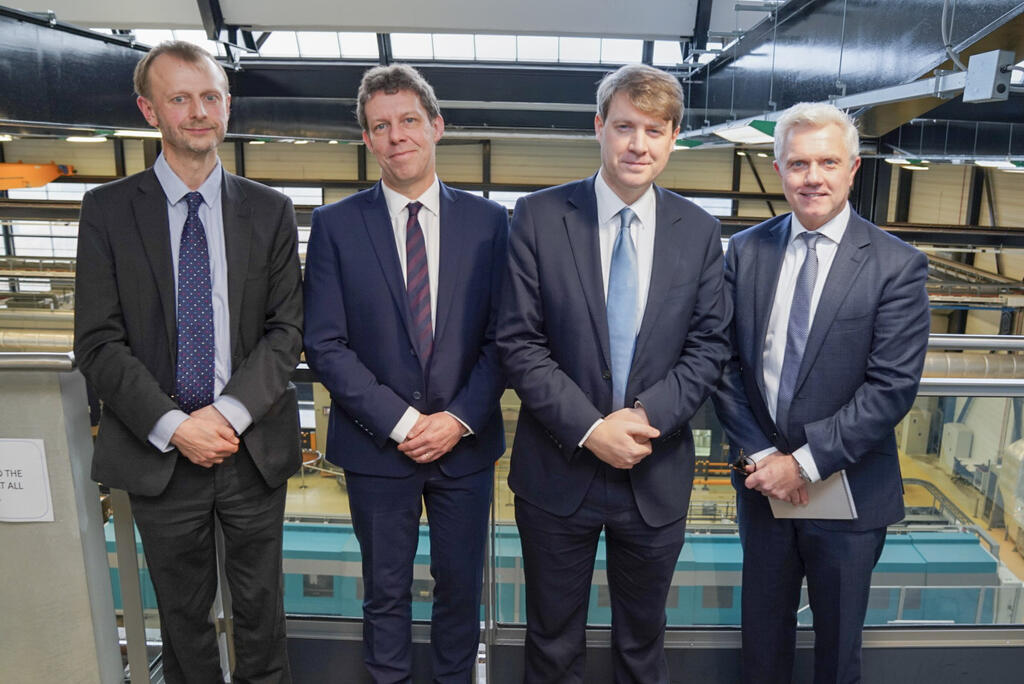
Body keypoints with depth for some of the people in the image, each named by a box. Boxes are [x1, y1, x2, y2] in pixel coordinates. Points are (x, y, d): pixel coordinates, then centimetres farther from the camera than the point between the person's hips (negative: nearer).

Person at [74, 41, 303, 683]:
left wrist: (230, 413, -14)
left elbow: (287, 329, -2)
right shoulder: (108, 209, -1)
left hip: (254, 449, 1)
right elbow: (99, 342, -5)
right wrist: (174, 427, -15)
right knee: (183, 614, 17)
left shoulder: (270, 210, 2)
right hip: (158, 454, 0)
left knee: (261, 607, 16)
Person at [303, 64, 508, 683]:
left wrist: (459, 419, -12)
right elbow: (326, 345, -7)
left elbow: (502, 336, -2)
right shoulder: (335, 225, -3)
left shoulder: (487, 220, -1)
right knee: (386, 591, 16)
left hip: (466, 442, 1)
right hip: (377, 446, 0)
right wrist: (400, 422, -14)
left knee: (461, 586, 17)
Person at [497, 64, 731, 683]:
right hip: (558, 470, -1)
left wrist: (647, 415, -17)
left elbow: (709, 346, -1)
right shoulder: (539, 217, -7)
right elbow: (519, 342, -10)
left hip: (657, 475, 2)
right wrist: (589, 428, -18)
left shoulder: (699, 231, 0)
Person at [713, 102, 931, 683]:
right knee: (763, 630, 20)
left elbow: (892, 388, -15)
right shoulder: (747, 251, -1)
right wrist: (760, 455, -11)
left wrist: (806, 461, -17)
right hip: (762, 482, 3)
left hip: (849, 489, -2)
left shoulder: (896, 265, -10)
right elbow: (725, 362, -2)